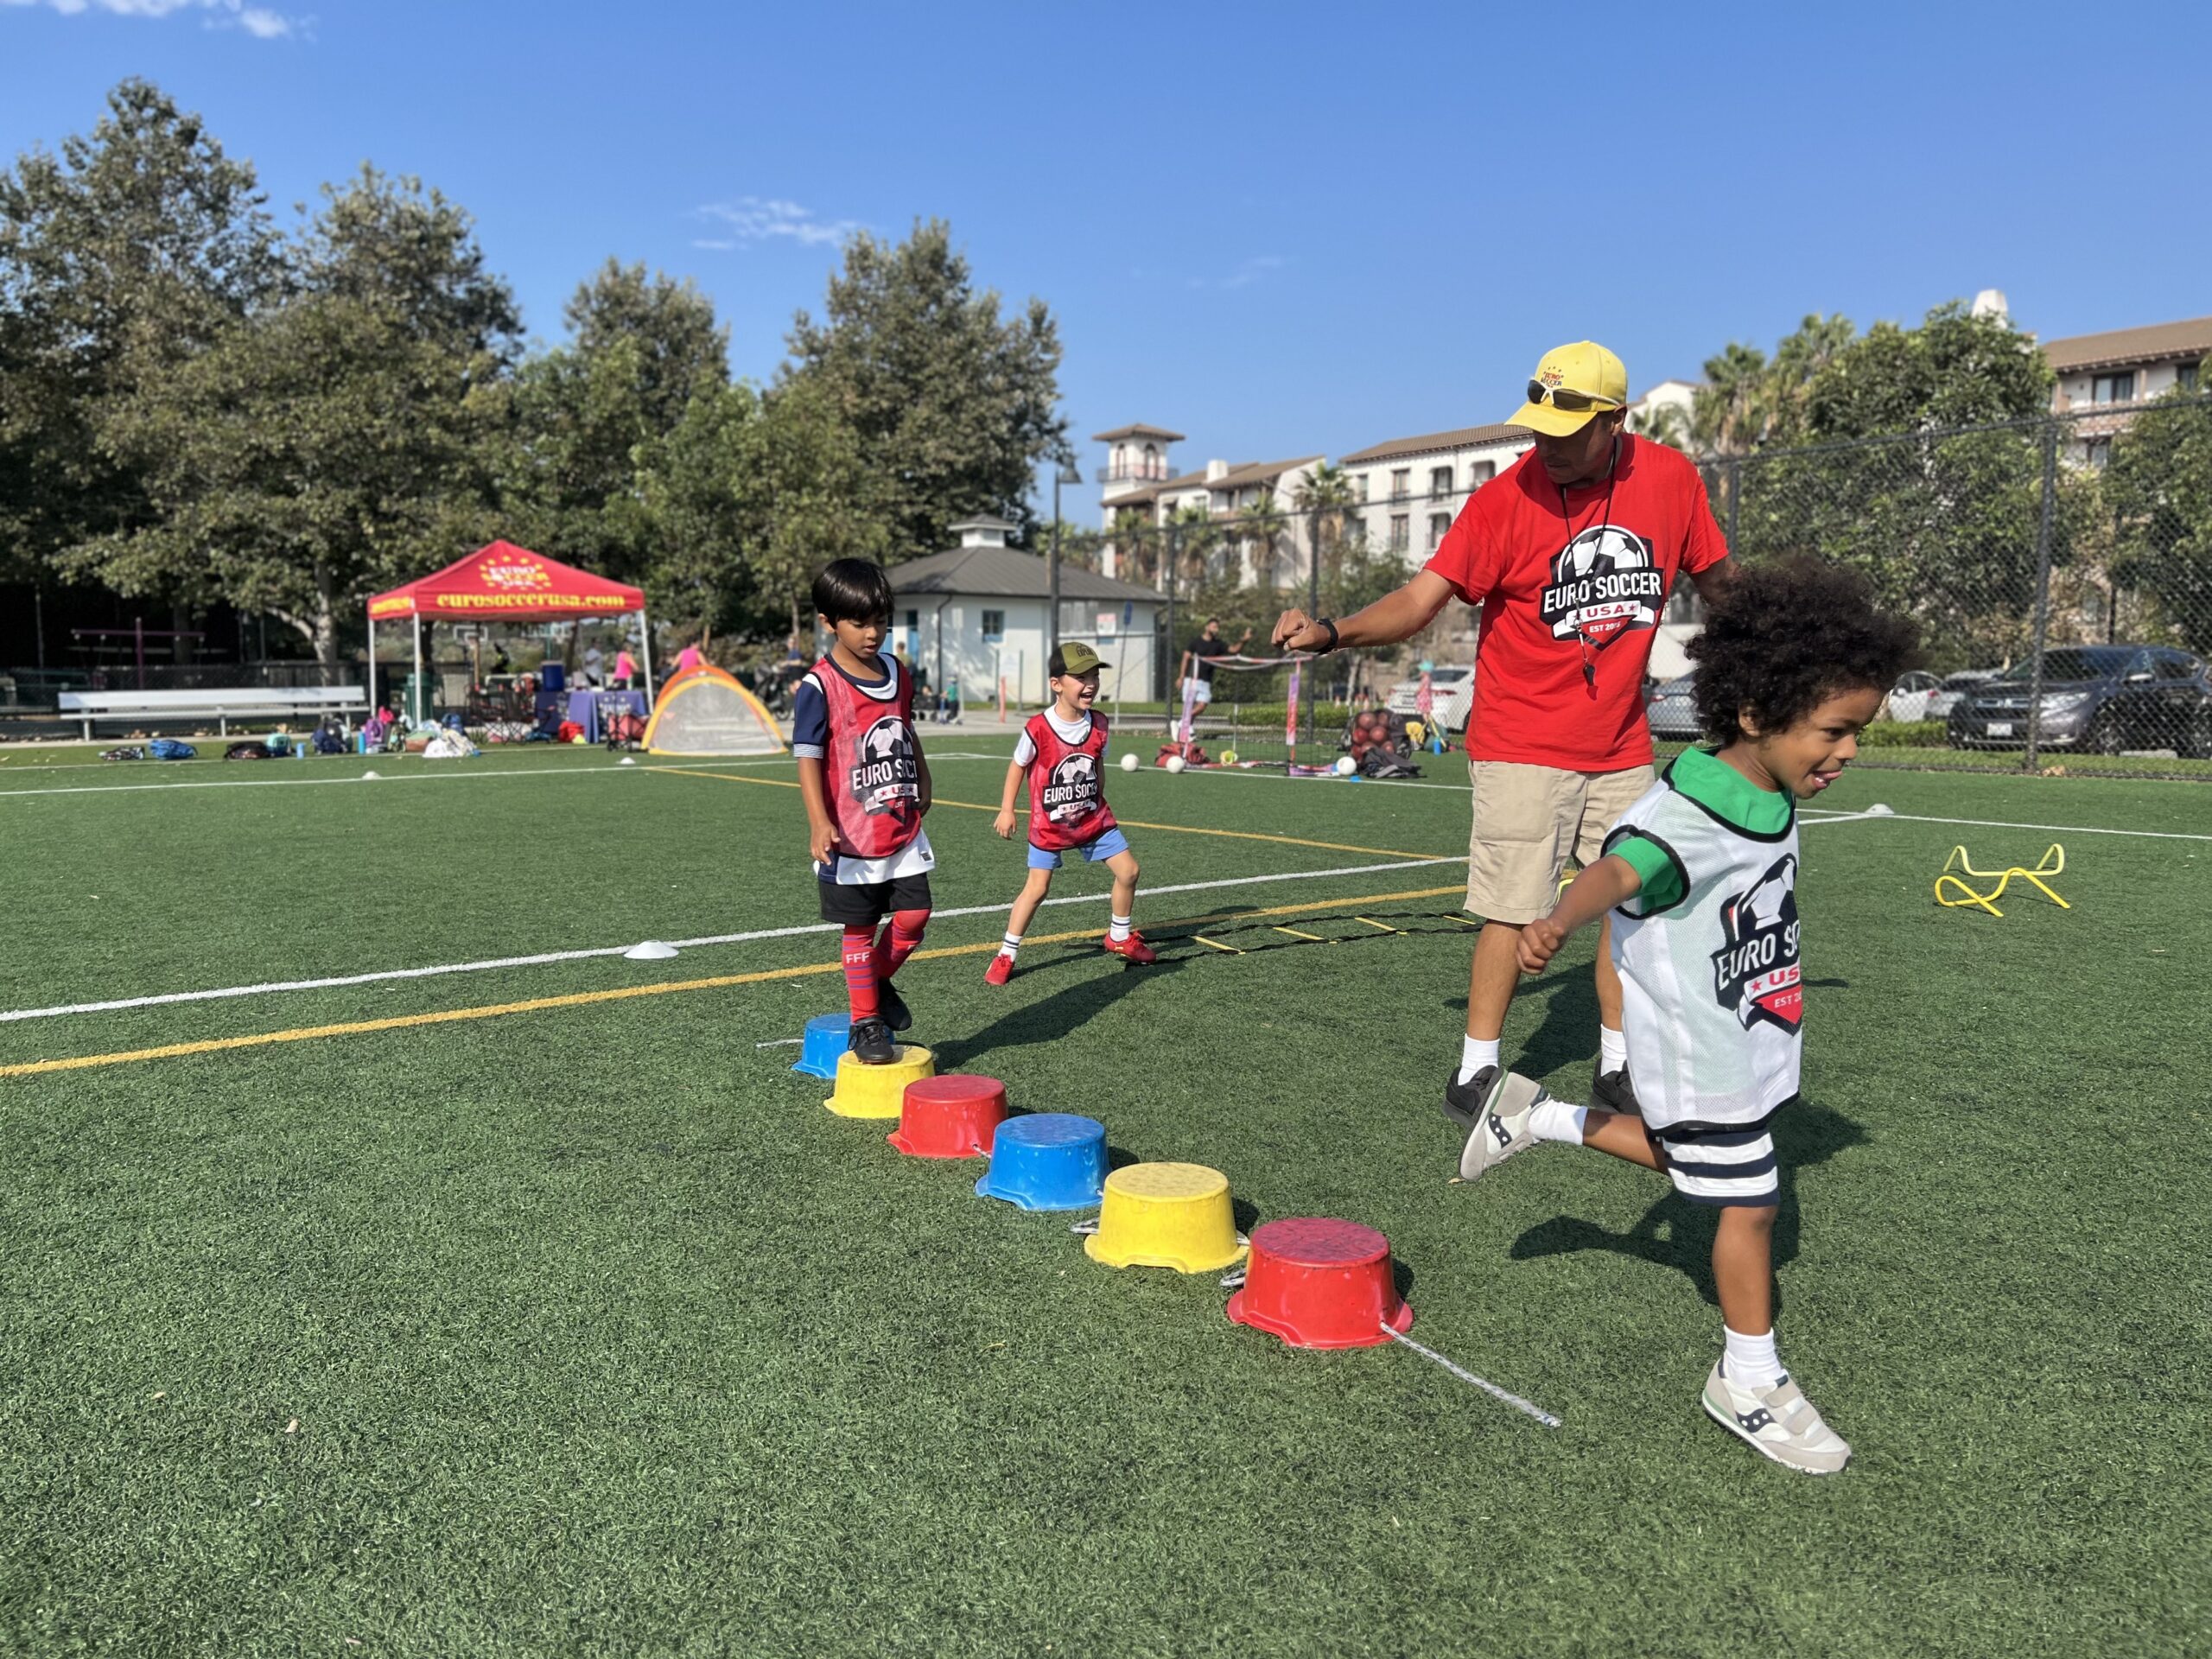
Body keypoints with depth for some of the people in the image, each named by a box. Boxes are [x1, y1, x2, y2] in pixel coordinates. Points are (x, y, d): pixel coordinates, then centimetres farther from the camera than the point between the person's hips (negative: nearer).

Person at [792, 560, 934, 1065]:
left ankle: (878, 983, 30)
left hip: (903, 828, 5)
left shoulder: (896, 672, 6)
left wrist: (922, 783, 26)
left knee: (914, 915, 3)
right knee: (860, 928, 5)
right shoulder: (819, 686, -13)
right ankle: (865, 1022, 18)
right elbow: (808, 758, -17)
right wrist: (819, 824, -26)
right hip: (851, 835, -5)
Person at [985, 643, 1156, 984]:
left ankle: (1120, 937, 23)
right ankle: (1005, 956, 8)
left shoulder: (1099, 725, -5)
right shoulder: (1038, 729, -19)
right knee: (1037, 888, -7)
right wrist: (1006, 811, -4)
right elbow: (1018, 767, -5)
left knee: (1128, 871, 1)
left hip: (1094, 818, 5)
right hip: (1049, 824, -4)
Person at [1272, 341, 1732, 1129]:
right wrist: (1331, 632, -39)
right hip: (1523, 748, -4)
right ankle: (1475, 1076, 10)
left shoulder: (1670, 479, -4)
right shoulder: (1503, 500, -15)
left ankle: (1619, 1066, 29)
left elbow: (1714, 579, 12)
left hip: (1622, 751, 5)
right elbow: (1419, 599, -22)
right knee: (1513, 913, -5)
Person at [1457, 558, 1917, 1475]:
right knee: (1749, 1200, 3)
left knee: (1690, 1158, 24)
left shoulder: (1774, 798, 0)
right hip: (1699, 1053, -9)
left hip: (1751, 1042, 9)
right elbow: (1618, 869, -50)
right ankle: (1749, 1381, 23)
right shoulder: (1686, 815, -30)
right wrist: (1560, 920, -69)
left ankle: (1538, 1116, 37)